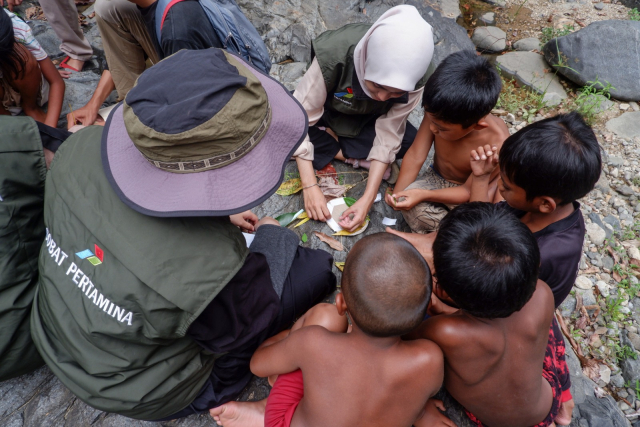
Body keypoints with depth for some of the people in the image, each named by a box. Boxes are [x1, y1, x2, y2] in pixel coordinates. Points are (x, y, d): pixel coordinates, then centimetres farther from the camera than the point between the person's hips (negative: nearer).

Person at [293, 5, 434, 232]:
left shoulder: (413, 78, -29)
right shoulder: (333, 56, -38)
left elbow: (388, 135, -25)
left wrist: (368, 199, -32)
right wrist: (309, 186, -36)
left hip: (366, 121, 2)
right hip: (324, 115, -1)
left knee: (410, 141, -24)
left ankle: (331, 147, -9)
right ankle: (352, 157, -12)